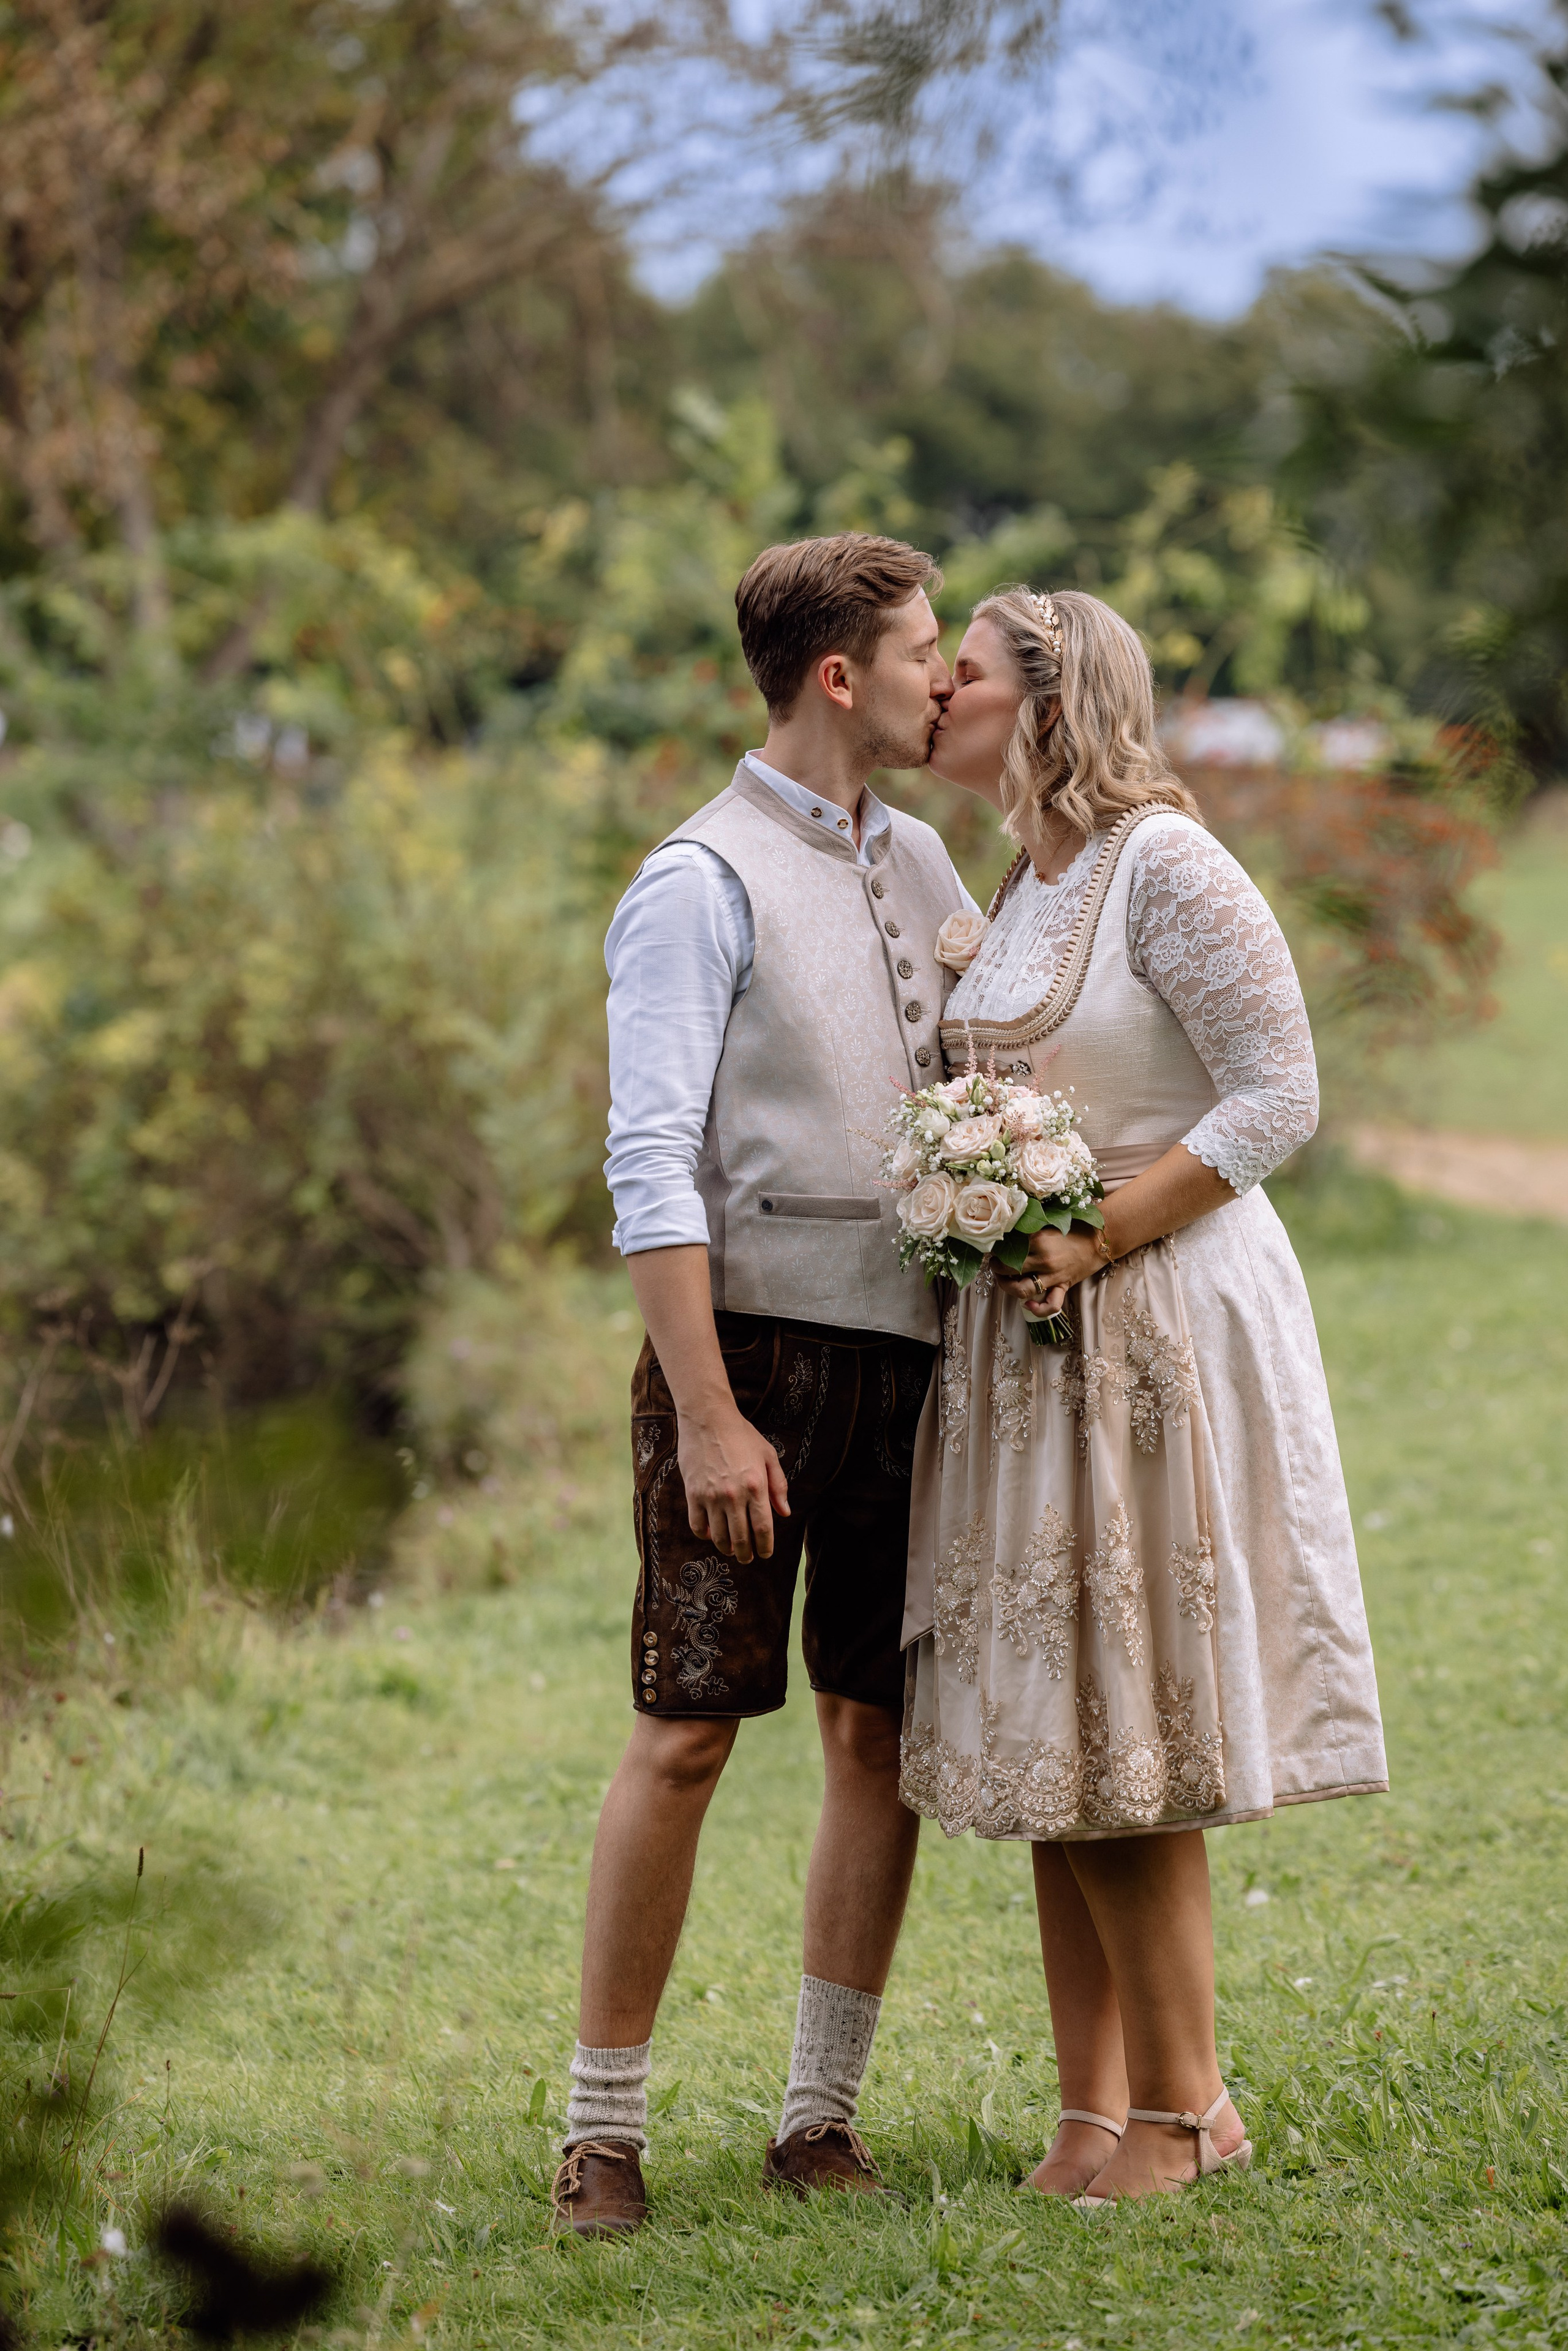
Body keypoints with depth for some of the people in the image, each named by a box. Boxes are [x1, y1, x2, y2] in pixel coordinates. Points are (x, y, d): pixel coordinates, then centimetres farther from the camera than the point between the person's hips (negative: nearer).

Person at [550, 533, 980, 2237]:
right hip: (753, 1343, -6)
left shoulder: (919, 864, 15)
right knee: (687, 1733, -5)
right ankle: (604, 2126, 2)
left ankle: (821, 2114, 14)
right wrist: (708, 1416, -17)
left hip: (905, 1355, 7)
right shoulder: (705, 881, -7)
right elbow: (650, 1166, -12)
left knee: (880, 1731, 6)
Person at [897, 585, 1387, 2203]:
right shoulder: (1013, 892, 15)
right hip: (1025, 1338, 8)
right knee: (1048, 1736, 7)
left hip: (1157, 1324, -8)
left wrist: (1097, 1237, -19)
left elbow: (1279, 1097, -14)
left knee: (1129, 1751, -5)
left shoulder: (1165, 864, -11)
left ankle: (1180, 2109, 6)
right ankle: (1097, 2109, 12)